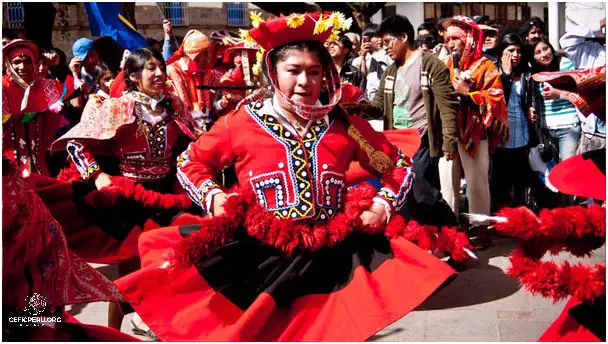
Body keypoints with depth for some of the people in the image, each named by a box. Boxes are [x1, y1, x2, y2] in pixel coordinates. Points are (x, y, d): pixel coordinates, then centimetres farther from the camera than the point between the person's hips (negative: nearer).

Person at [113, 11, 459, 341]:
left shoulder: (344, 125, 6)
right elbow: (191, 161, 15)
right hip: (258, 254, -1)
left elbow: (398, 165, 18)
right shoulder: (243, 122, 1)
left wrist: (384, 205, 3)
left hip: (331, 256, 2)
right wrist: (213, 197, -2)